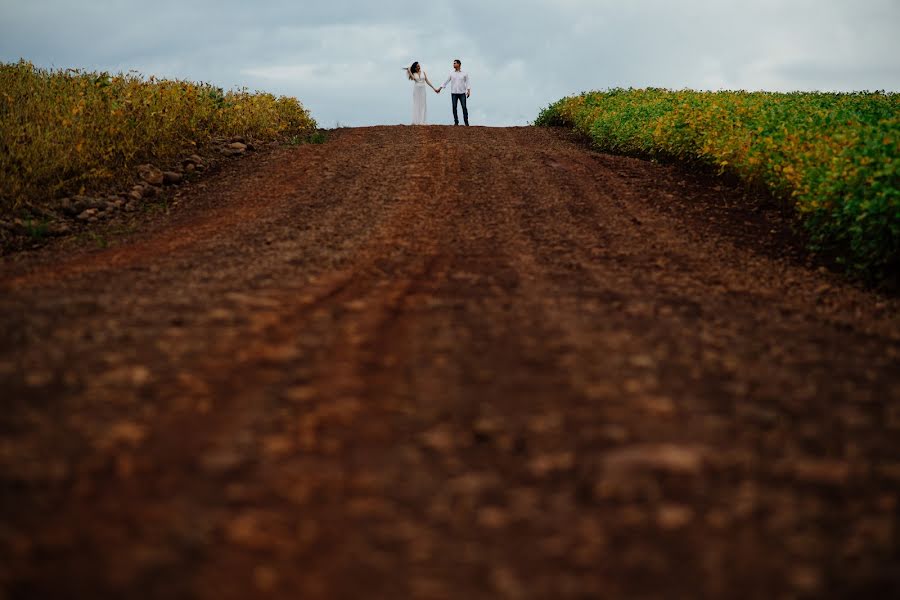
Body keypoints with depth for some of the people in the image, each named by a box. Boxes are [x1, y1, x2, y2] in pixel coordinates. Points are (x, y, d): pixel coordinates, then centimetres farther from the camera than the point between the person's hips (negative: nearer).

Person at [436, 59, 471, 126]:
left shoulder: (464, 73, 3)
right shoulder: (451, 73, 6)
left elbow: (467, 82, 3)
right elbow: (446, 81, 9)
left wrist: (468, 91, -9)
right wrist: (439, 88, 6)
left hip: (462, 93, -2)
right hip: (454, 93, 2)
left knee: (464, 107, -6)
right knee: (454, 107, -1)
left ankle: (466, 122, -1)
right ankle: (456, 122, 5)